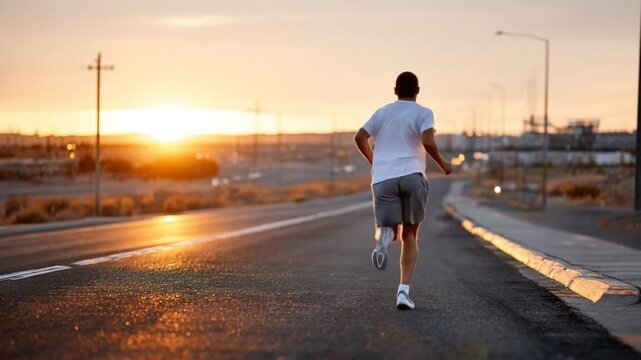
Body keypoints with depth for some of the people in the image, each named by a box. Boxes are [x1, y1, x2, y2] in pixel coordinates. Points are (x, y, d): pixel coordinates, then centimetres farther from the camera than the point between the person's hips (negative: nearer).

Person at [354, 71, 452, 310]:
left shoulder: (382, 113, 18)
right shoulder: (423, 113, 5)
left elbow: (360, 137, 11)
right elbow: (428, 142, -11)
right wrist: (443, 164, 4)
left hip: (382, 179, 2)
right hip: (411, 176, -2)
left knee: (390, 227, 8)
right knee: (409, 235, 8)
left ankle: (384, 236, -33)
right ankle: (404, 291, -5)